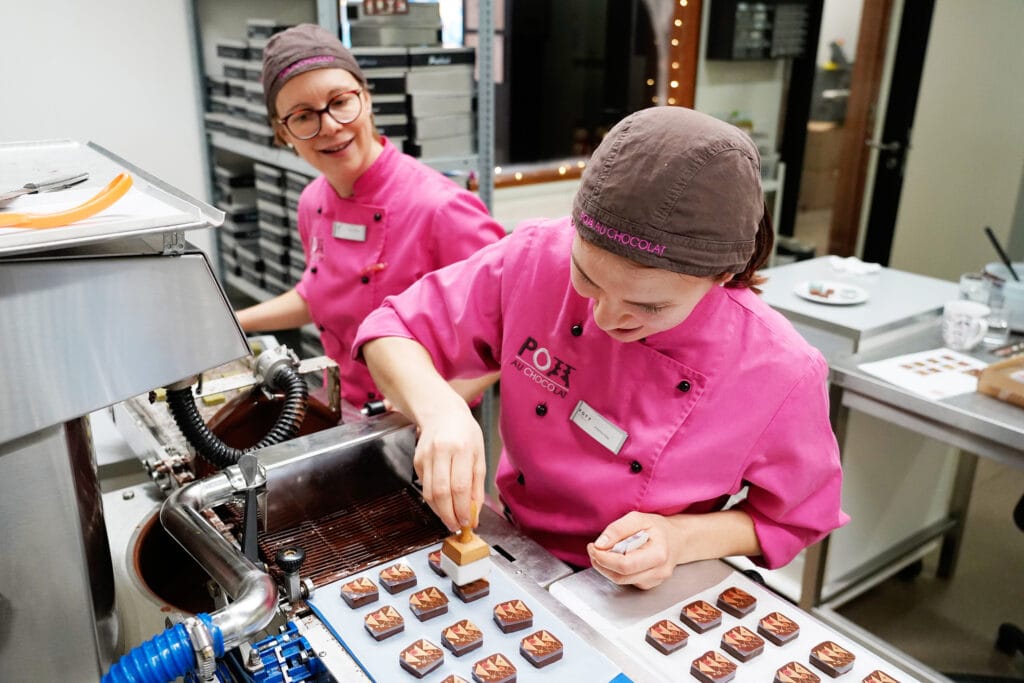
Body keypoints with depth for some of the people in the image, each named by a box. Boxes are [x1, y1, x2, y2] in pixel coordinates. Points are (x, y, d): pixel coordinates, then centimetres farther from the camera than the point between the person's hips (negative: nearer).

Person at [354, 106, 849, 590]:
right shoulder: (535, 260, -17)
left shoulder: (781, 372, -20)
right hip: (509, 556, 1)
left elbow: (790, 519, -3)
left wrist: (682, 540, -21)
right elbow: (394, 334, -7)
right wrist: (438, 408, -27)